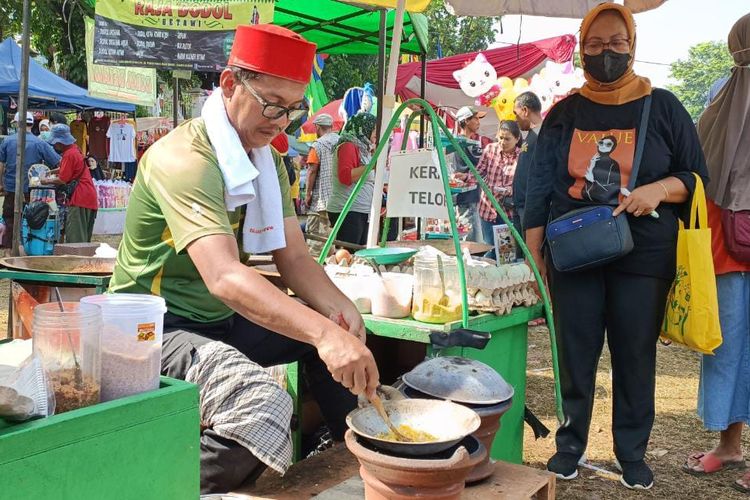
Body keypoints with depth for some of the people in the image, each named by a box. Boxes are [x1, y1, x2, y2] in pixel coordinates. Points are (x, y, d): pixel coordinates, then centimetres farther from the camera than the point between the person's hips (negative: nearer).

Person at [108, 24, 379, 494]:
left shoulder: (268, 160, 5)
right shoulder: (183, 158, -24)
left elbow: (293, 256, 1)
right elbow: (223, 276, -37)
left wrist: (339, 310, -19)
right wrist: (324, 333, -47)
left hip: (221, 321, 9)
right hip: (158, 327, -9)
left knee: (343, 330, 8)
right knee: (262, 406, -31)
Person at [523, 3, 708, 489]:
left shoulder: (663, 107, 4)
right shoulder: (564, 113, 7)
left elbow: (696, 176, 6)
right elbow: (540, 189, 7)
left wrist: (658, 189, -16)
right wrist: (534, 257, 2)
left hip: (644, 258, -1)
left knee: (636, 358, 6)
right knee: (574, 356, 6)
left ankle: (633, 454, 22)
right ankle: (570, 445, 22)